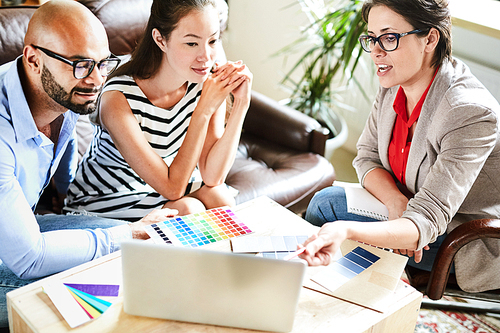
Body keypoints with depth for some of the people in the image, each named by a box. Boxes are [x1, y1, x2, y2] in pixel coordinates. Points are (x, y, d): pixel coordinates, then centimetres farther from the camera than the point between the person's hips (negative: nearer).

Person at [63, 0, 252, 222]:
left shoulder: (208, 83, -15)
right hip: (104, 201, -5)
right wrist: (205, 108, -33)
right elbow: (172, 188, -29)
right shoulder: (118, 99, -30)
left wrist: (241, 105, -26)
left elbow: (213, 177, -18)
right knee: (187, 209, -29)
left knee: (220, 197, -24)